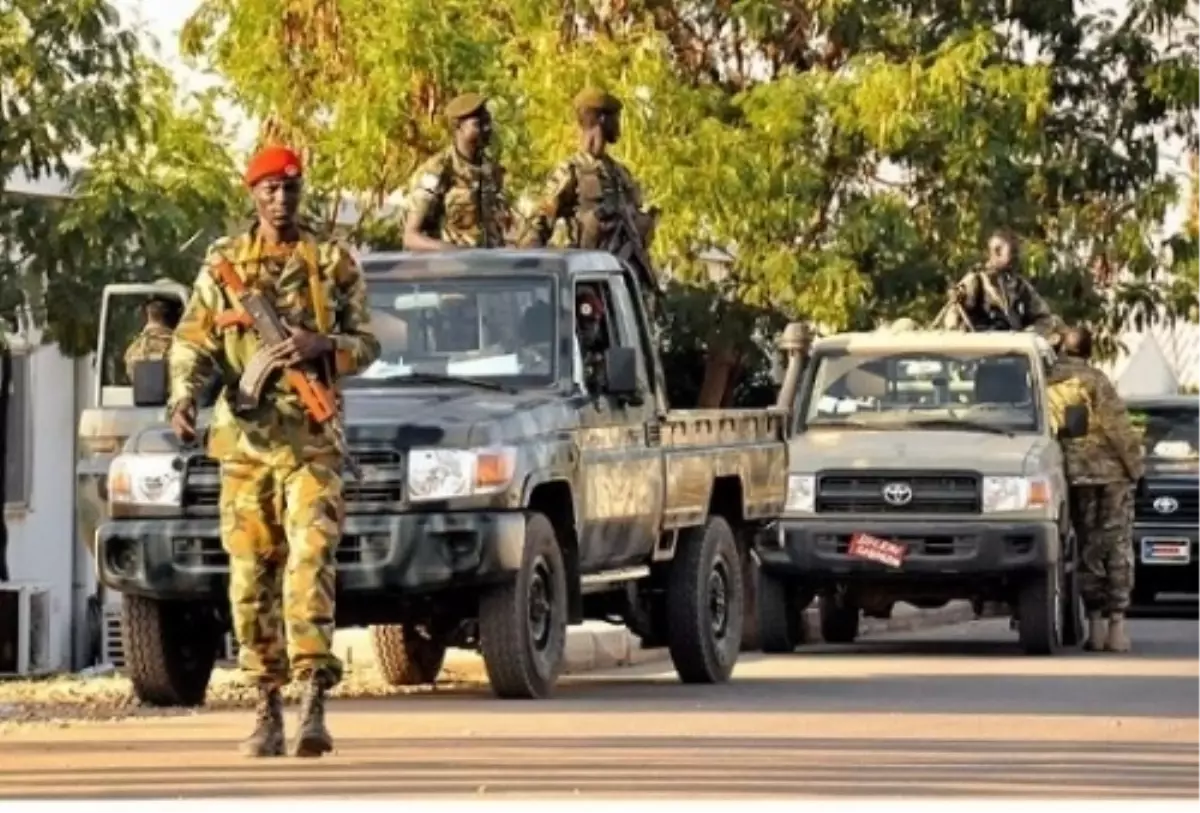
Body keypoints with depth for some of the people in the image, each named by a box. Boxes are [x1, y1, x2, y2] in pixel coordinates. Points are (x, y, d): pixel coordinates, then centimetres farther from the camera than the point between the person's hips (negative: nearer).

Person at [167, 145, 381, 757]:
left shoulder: (333, 264, 8)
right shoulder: (222, 265, 10)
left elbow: (366, 344, 9)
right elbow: (191, 342, 5)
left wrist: (322, 344, -12)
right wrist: (183, 397, -14)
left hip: (310, 441, -2)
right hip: (243, 439, 2)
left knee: (310, 562, -16)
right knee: (251, 576, 2)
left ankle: (313, 701, -21)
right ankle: (267, 710, 10)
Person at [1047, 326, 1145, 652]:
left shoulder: (1047, 384, 5)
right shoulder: (1093, 380, -6)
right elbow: (1117, 426, -10)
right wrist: (1136, 466, -4)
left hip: (1076, 475, 3)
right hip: (1112, 471, -3)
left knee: (1089, 547, 11)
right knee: (1118, 548, 2)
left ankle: (1095, 623, 7)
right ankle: (1116, 624, -4)